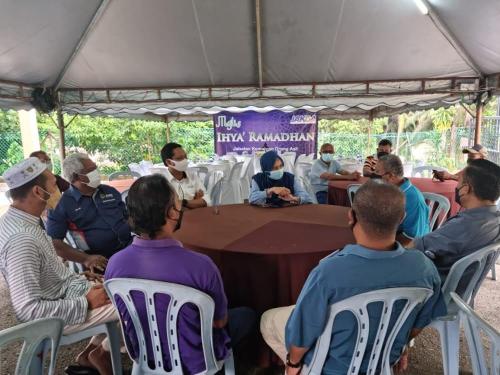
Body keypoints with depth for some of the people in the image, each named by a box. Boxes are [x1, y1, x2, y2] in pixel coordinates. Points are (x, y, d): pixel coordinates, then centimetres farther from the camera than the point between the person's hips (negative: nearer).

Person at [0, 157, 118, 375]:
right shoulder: (22, 239, -30)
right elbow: (27, 309, -31)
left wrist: (76, 277, 8)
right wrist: (86, 303, -24)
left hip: (63, 291, 9)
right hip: (59, 314, -9)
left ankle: (93, 349, 19)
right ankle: (102, 353, 12)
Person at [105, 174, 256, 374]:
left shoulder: (114, 264, -20)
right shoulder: (200, 265, -35)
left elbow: (124, 315, 0)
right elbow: (219, 321, -16)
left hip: (144, 355, 5)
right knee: (247, 315, 20)